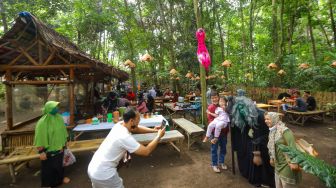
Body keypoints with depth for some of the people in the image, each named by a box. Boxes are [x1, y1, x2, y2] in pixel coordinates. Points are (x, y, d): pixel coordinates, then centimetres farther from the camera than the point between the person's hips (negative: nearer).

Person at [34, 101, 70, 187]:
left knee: (59, 164, 24)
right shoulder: (42, 122, -23)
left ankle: (60, 178, 46)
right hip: (48, 150, -6)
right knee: (48, 168, 14)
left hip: (59, 148, 6)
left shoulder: (59, 118, -4)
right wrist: (41, 152, -18)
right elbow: (40, 138, -20)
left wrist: (64, 144, 13)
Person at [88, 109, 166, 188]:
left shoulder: (119, 125, -4)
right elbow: (146, 151, -22)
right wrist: (159, 136, -12)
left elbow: (136, 129, 12)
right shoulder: (125, 137, -28)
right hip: (103, 174, -8)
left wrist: (153, 130, 3)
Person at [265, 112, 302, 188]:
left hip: (287, 164, -8)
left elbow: (292, 146, -25)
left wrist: (293, 162, -27)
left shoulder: (284, 130, -20)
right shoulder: (272, 131, 5)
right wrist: (272, 158, 17)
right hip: (278, 164, 8)